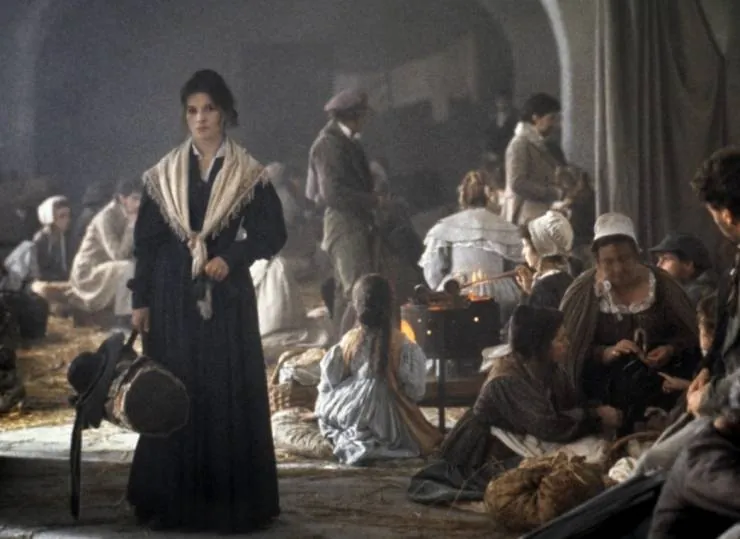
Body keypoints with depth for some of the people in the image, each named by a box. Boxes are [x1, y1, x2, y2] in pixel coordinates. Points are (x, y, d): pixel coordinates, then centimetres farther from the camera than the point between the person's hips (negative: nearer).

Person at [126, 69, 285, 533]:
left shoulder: (248, 173, 2)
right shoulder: (165, 173, 7)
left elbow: (273, 232, 0)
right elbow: (147, 240, 6)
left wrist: (231, 258, -14)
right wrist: (141, 299, 0)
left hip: (227, 296, -1)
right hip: (174, 296, 2)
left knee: (230, 395, -3)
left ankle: (232, 501, 3)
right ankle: (175, 501, 7)